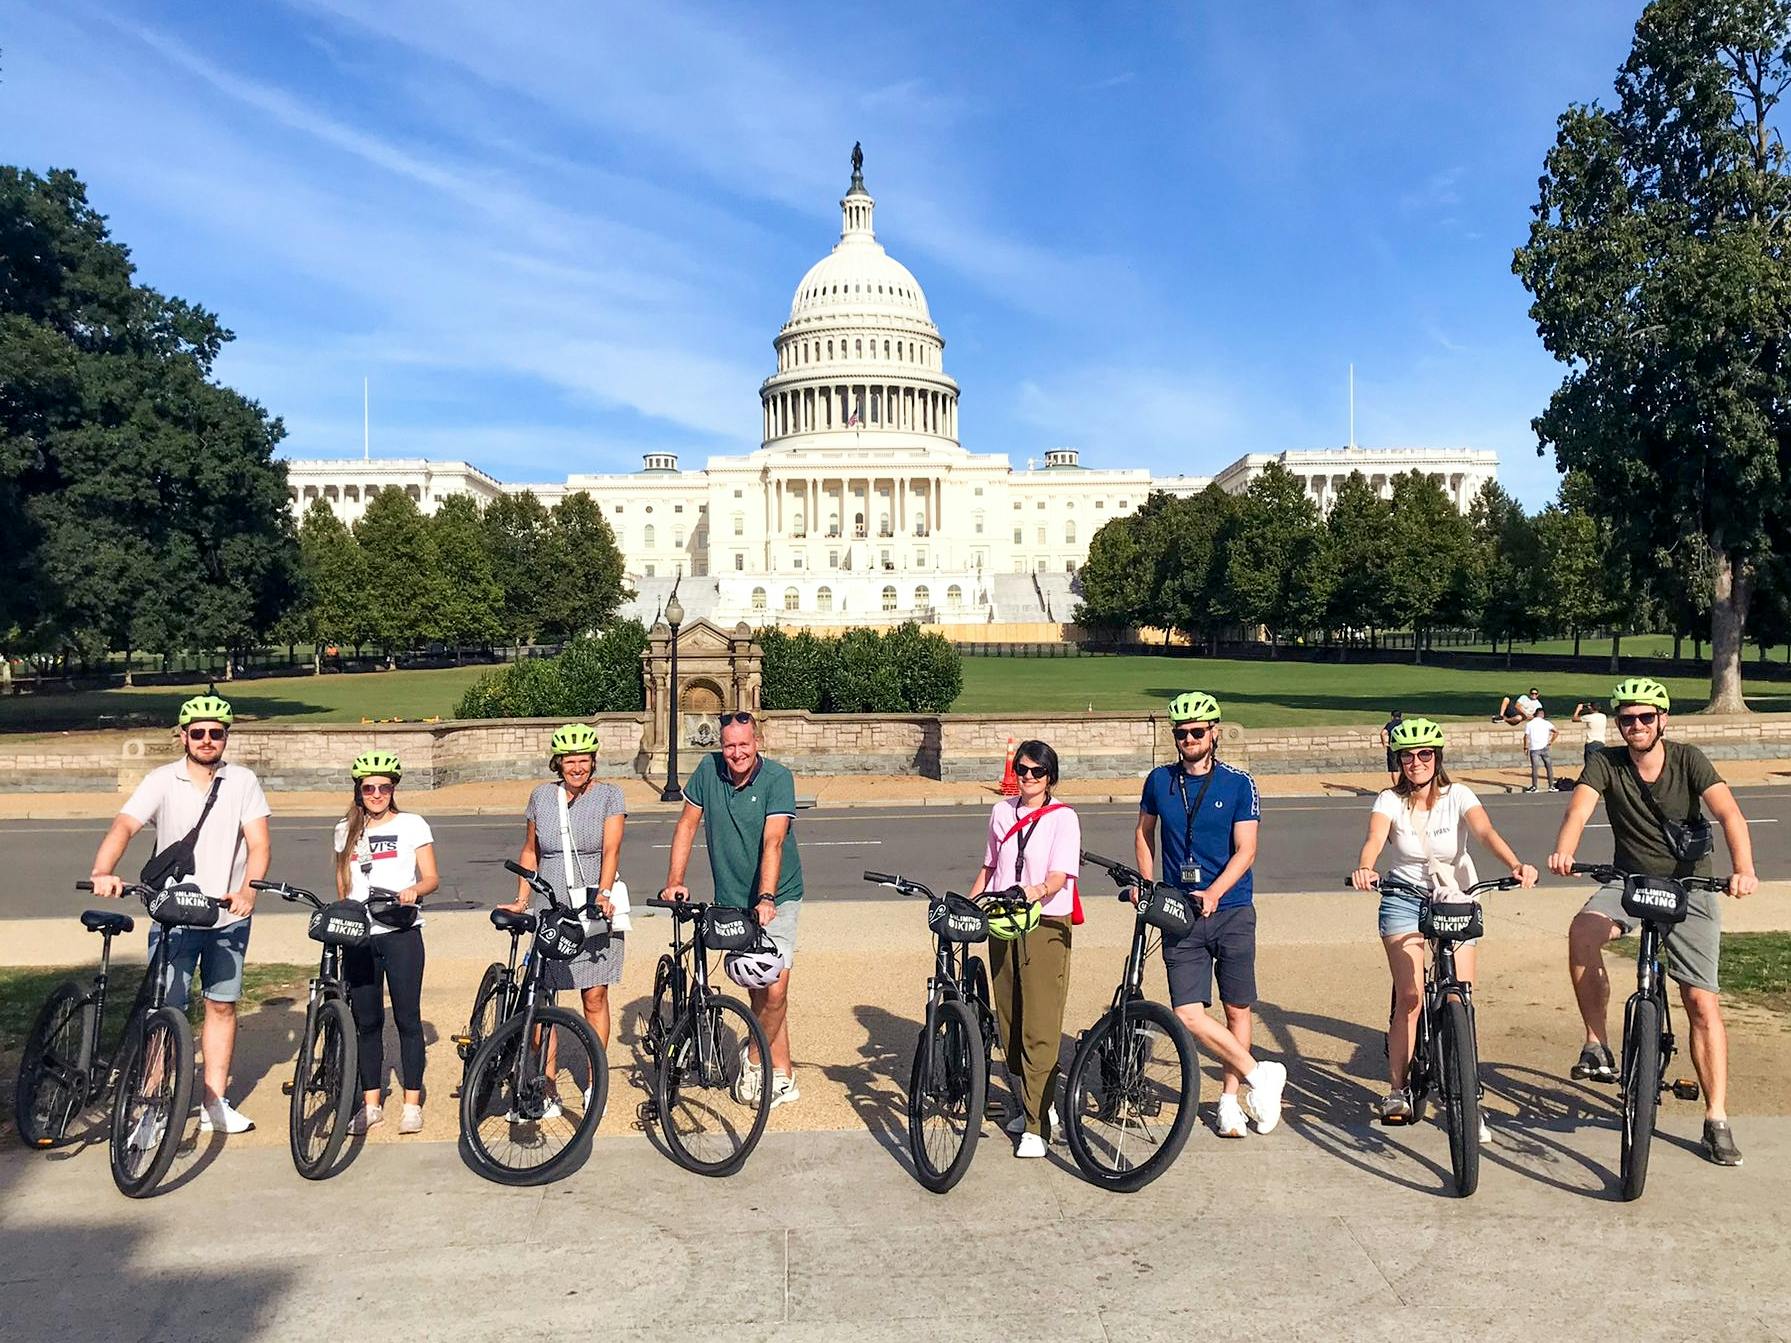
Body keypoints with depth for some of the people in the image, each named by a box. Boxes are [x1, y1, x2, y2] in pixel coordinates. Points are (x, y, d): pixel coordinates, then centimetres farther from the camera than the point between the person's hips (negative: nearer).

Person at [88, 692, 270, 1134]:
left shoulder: (243, 782, 1)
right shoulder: (161, 781, -2)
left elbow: (258, 843, -6)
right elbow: (123, 827, -16)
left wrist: (248, 890, -23)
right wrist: (102, 873, -35)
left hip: (228, 917, 2)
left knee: (222, 1006, 9)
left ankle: (213, 1104, 19)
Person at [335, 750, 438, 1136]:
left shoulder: (411, 825, 2)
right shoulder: (346, 830, 12)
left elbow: (432, 878, -2)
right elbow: (342, 885, 20)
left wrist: (414, 890, -22)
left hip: (401, 933, -3)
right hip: (358, 936, 3)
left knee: (407, 1018, 0)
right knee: (366, 1021, 8)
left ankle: (412, 1103, 8)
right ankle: (371, 1103, 18)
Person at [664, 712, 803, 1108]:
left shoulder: (777, 778, -15)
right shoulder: (709, 770, -3)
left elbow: (772, 842, -25)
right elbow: (687, 824, 5)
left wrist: (766, 899, -35)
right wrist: (675, 881, -4)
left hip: (777, 898, -3)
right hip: (731, 900, 3)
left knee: (775, 989, -13)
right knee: (758, 990, 6)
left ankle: (753, 1058, 13)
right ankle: (782, 1076, 17)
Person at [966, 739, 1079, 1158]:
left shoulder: (1063, 818, -5)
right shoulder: (1002, 812, 10)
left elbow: (1059, 877, -15)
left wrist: (1038, 891, -35)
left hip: (1045, 927, -5)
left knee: (1039, 1028, -6)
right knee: (1009, 1023, 10)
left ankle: (1038, 1126, 0)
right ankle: (1032, 1104, 25)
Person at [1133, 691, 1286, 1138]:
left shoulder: (1238, 784, -3)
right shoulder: (1159, 781, 4)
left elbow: (1245, 851, -8)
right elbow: (1144, 834, 18)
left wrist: (1214, 892, -23)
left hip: (1232, 912, -1)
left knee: (1237, 1009, 7)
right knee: (1188, 1014, -10)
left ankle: (1230, 1099, 24)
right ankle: (1259, 1075, 6)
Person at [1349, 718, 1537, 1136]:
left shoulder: (1458, 796, -8)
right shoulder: (1390, 801, -7)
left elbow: (1486, 833, -25)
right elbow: (1374, 839, -25)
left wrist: (1516, 866, -44)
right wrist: (1364, 869, -48)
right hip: (1404, 900, 0)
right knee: (1410, 998, -9)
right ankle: (1397, 1092, 4)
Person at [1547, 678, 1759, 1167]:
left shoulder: (1688, 760, -9)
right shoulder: (1605, 763, -6)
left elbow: (1729, 814, -22)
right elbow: (1579, 808, -23)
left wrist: (1743, 870, -41)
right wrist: (1563, 851, -45)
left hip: (1689, 886, 0)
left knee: (1702, 1002, -5)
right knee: (1583, 929, -31)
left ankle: (1716, 1119, 7)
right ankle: (1597, 1047, -17)